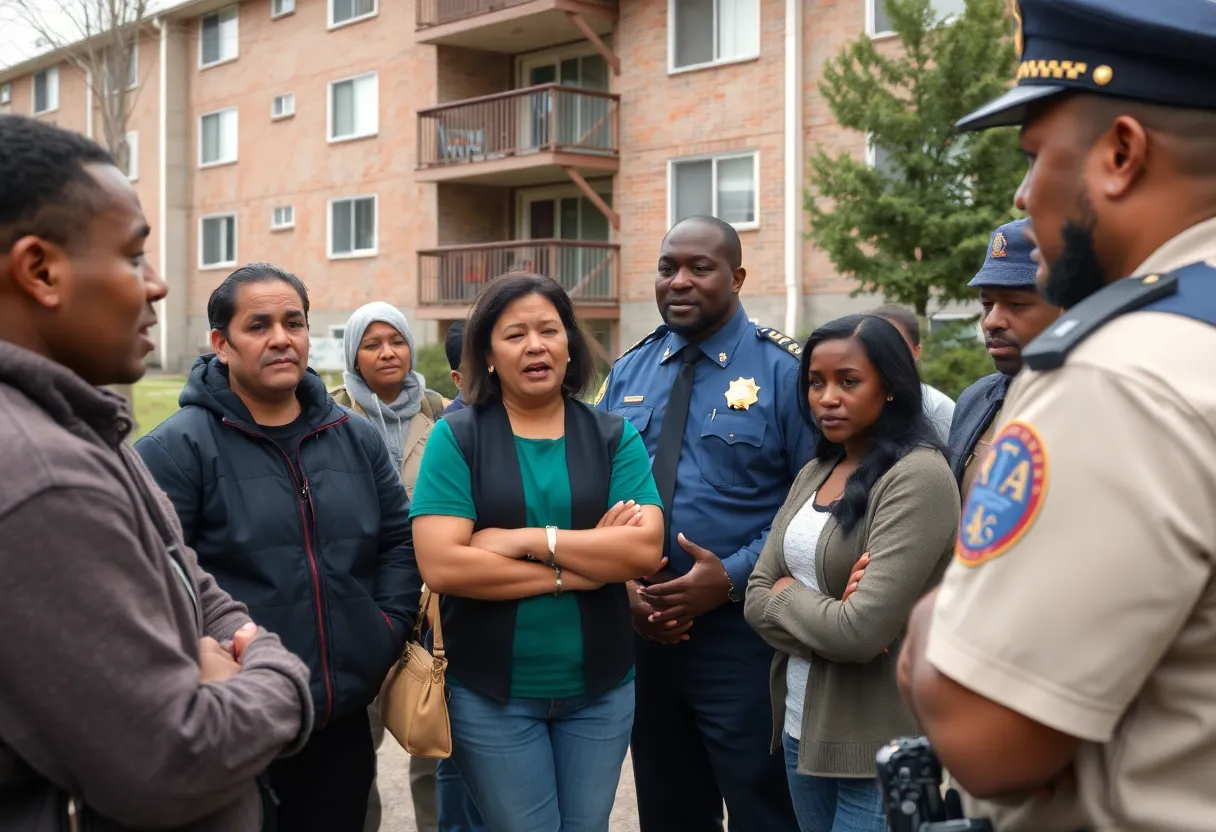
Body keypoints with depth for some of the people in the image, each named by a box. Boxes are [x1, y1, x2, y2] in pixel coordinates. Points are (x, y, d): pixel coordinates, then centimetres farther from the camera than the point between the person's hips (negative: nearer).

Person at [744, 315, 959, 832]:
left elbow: (863, 630, -23)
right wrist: (825, 613, -15)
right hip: (801, 728, 7)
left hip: (880, 747, -7)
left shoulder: (918, 477, -16)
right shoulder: (813, 473, 7)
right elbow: (757, 599, 3)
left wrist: (786, 595, -6)